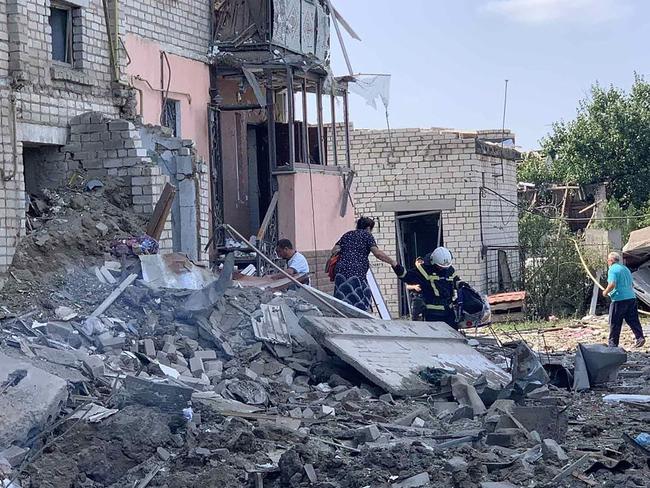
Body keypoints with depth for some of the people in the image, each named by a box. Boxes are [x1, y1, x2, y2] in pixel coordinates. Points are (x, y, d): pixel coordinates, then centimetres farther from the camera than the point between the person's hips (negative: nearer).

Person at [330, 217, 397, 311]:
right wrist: (392, 262, 4)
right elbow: (377, 252, -3)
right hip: (356, 271, -6)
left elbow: (334, 251, 15)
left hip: (340, 270, 6)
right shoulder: (366, 234, 7)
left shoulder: (347, 235, 23)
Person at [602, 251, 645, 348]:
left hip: (619, 299, -8)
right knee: (633, 320, 9)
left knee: (614, 323, 1)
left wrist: (605, 292, -3)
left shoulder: (613, 269, -9)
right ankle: (640, 337, -5)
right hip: (631, 297, 8)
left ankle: (613, 344, 5)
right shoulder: (625, 268, 18)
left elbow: (612, 284, -21)